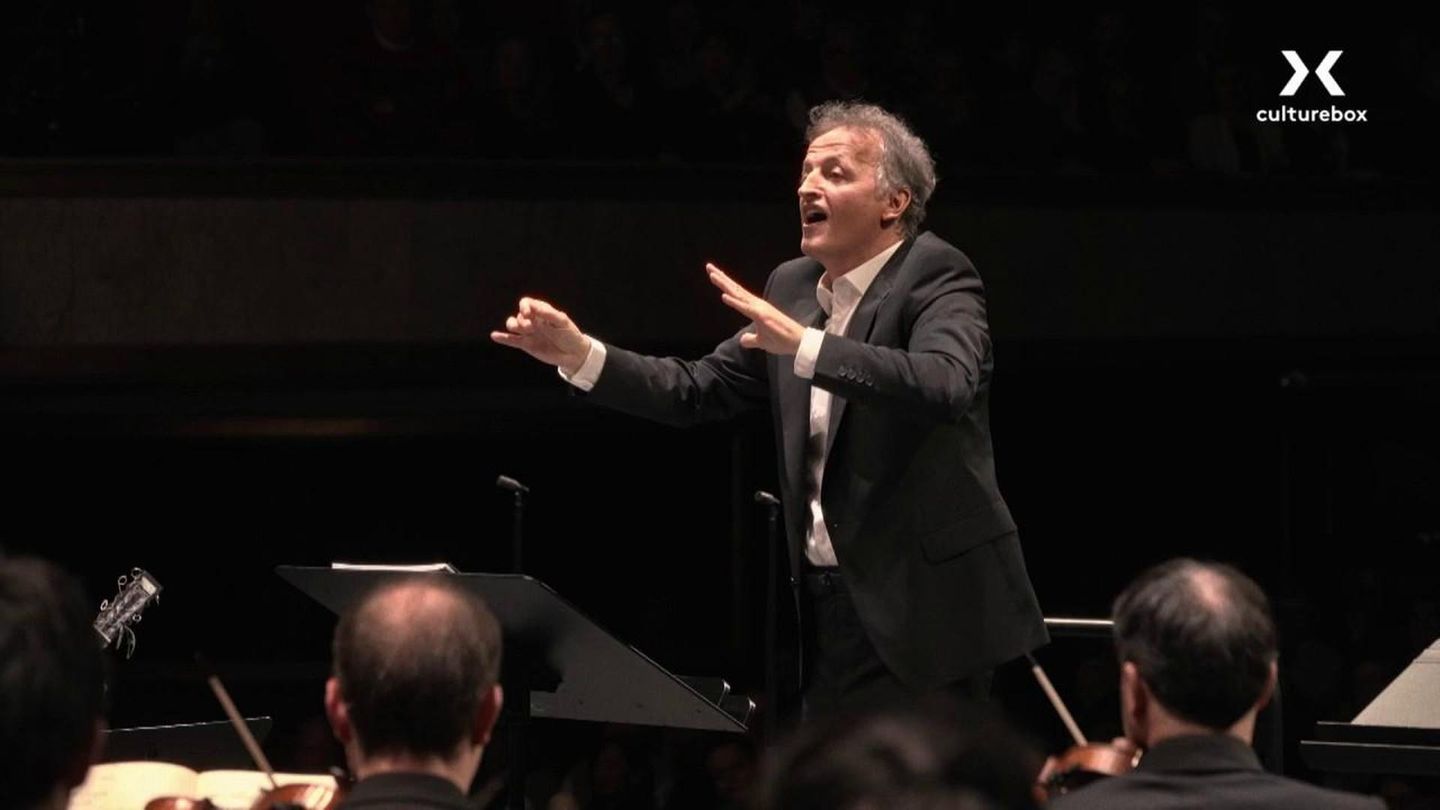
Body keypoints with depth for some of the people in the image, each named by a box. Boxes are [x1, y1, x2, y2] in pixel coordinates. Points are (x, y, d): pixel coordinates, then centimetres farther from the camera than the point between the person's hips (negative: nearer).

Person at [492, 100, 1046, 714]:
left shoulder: (938, 279, -10)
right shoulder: (794, 287, 13)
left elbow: (946, 386, -29)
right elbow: (698, 392, 14)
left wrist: (803, 344, -37)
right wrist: (580, 356, 1)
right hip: (830, 611, 7)